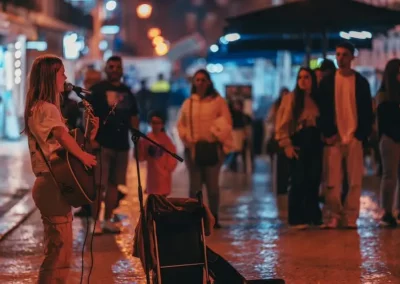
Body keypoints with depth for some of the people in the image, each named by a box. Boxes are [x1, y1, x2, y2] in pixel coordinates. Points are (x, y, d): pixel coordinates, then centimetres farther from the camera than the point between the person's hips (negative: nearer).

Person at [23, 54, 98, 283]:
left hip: (52, 185, 10)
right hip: (52, 185, -10)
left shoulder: (41, 108, 18)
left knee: (58, 252, 16)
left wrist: (91, 135, 9)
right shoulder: (46, 109, -14)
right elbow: (63, 137, -33)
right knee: (59, 254, -7)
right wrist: (84, 156, -19)